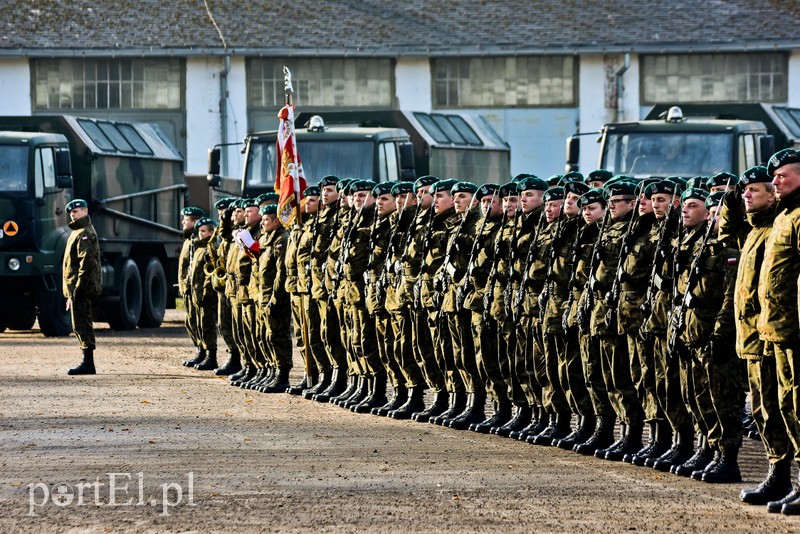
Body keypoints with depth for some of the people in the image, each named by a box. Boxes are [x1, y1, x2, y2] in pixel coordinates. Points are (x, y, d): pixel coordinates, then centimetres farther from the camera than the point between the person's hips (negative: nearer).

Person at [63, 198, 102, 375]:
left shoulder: (85, 233, -12)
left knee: (81, 325, -10)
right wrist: (71, 293, 22)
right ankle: (88, 363, 16)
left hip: (81, 287, -11)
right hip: (79, 289, 11)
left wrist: (78, 289, -25)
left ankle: (88, 364, -11)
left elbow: (87, 262, -21)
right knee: (82, 326, 13)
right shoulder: (77, 232, 21)